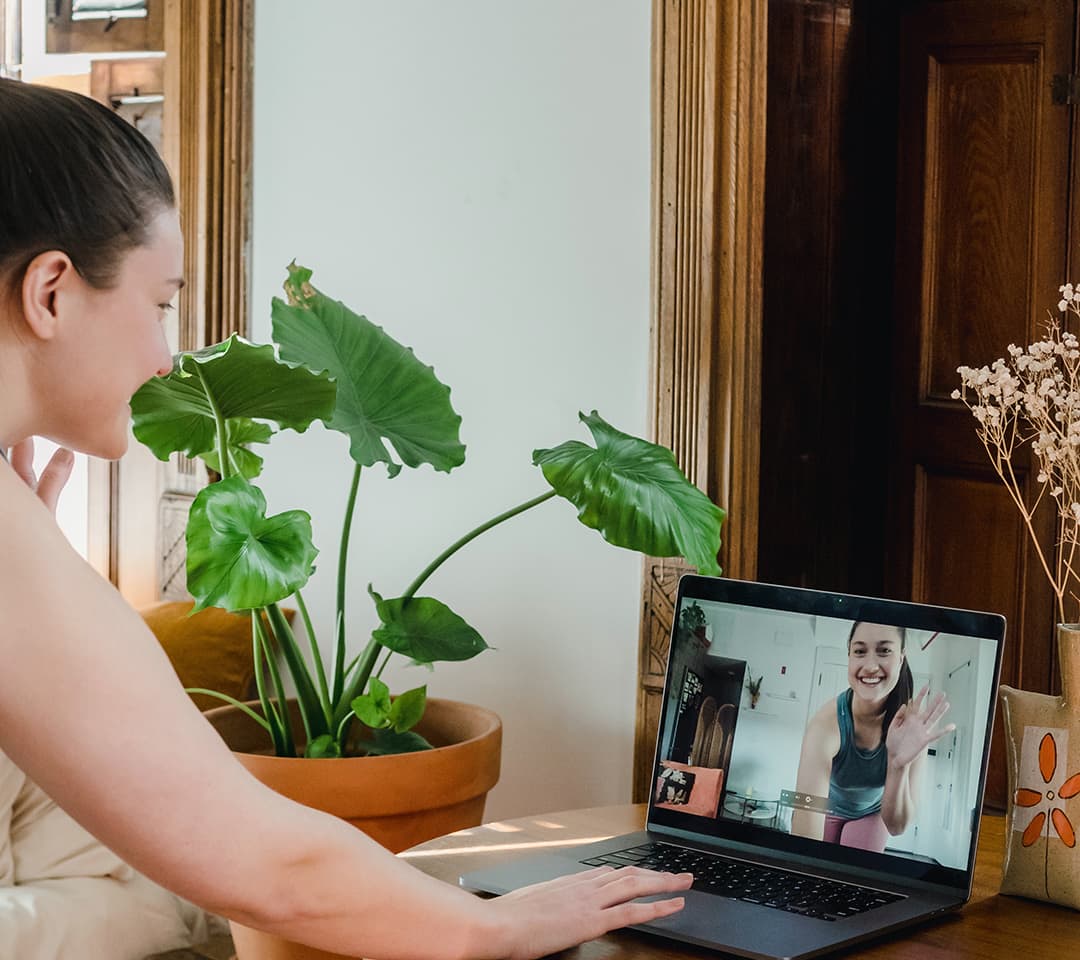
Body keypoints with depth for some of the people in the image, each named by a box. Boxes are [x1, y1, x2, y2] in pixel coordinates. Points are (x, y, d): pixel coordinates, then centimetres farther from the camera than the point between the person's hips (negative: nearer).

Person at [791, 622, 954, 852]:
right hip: (826, 809, -1)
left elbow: (896, 826, -29)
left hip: (873, 813, 2)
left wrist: (899, 765, -46)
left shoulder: (911, 723, -29)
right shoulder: (826, 724, -37)